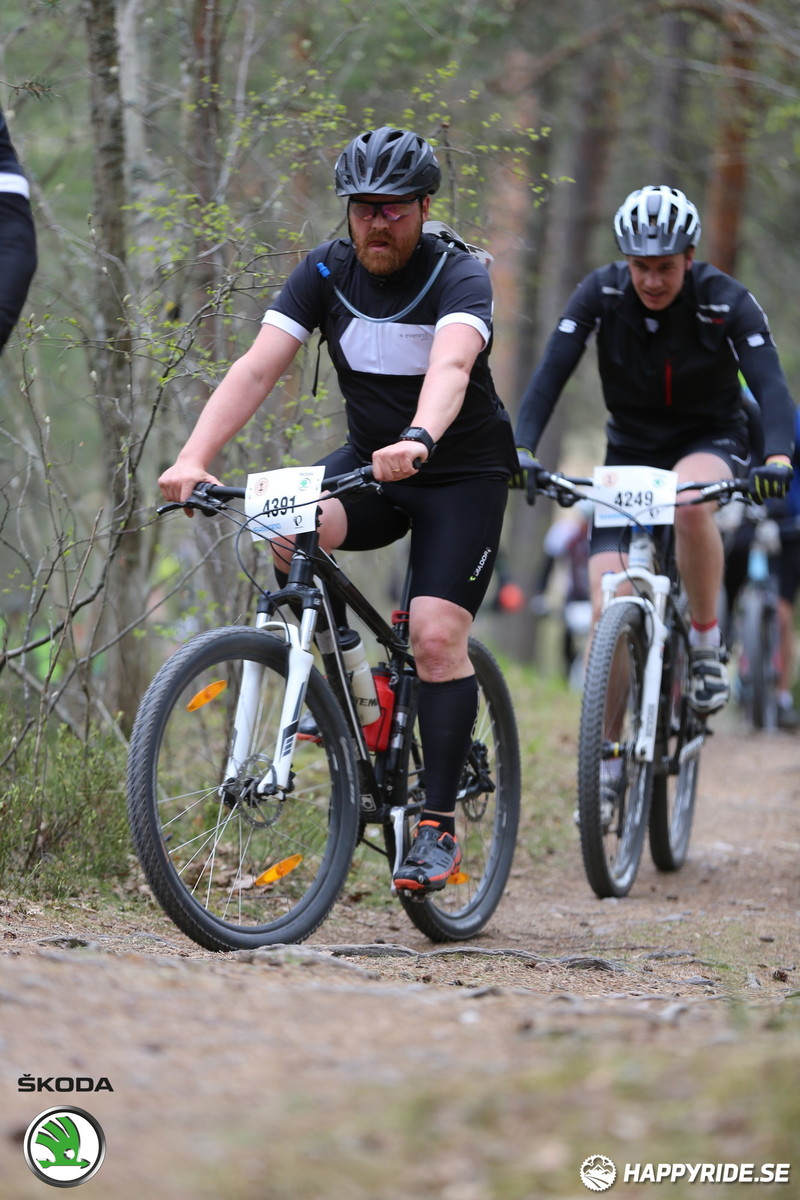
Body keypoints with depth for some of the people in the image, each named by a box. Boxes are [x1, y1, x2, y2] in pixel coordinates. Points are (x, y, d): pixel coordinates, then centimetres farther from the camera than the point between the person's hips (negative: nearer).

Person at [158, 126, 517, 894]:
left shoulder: (458, 277, -19)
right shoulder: (326, 273, -8)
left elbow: (451, 367, -40)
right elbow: (258, 368, -18)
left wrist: (418, 441, -61)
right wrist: (193, 458, -33)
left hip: (462, 472, -3)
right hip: (369, 462, 3)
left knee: (437, 635, -18)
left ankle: (439, 826, -9)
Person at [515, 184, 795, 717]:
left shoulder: (727, 302, -17)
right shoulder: (601, 293, -13)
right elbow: (551, 373, -19)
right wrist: (522, 449, -35)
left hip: (709, 444, -2)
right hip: (631, 450, 2)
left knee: (690, 503, -39)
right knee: (610, 614, -14)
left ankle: (707, 643, -17)